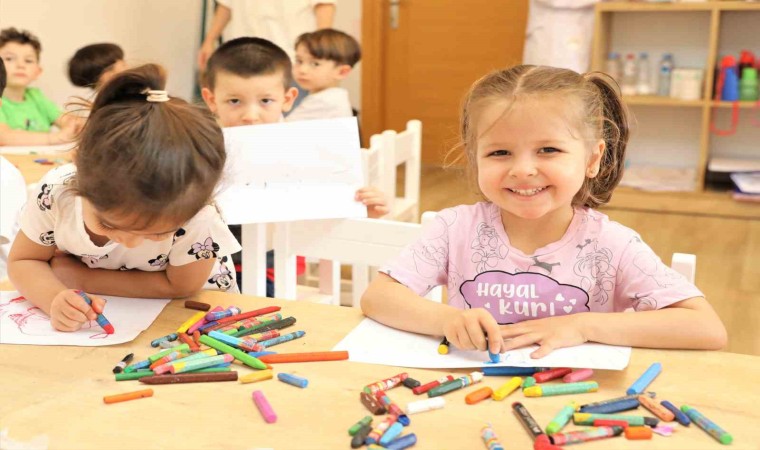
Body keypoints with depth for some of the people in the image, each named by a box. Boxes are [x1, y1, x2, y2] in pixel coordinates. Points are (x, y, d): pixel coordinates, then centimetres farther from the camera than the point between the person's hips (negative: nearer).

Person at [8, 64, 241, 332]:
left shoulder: (195, 218, -36)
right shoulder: (57, 190, -26)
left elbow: (180, 287, -23)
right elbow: (24, 262, -11)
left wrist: (78, 278, -23)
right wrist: (55, 299, -33)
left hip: (191, 310, -2)